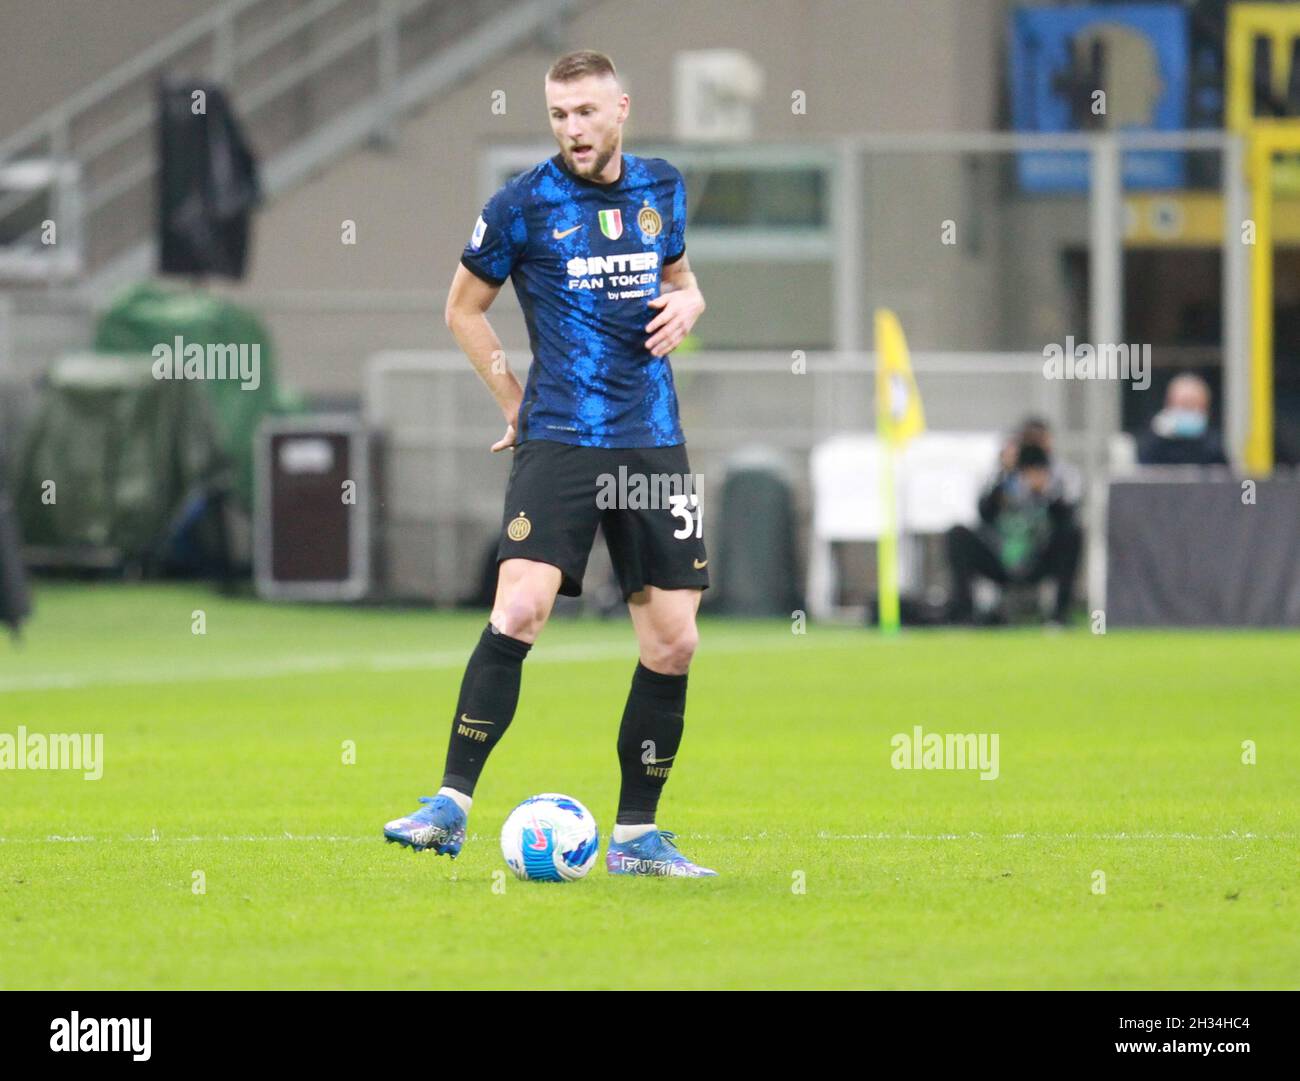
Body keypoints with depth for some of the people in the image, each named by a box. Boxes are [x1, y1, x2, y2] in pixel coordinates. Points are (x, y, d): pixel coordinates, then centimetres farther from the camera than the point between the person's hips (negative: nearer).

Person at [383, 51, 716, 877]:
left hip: (652, 437, 4)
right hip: (560, 437, -4)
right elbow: (465, 308, 9)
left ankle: (637, 837, 12)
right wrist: (513, 398, 3)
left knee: (673, 641, 1)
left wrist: (685, 304, 2)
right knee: (520, 609, -22)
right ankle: (451, 807, -16)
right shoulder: (524, 204, -3)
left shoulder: (662, 187, 9)